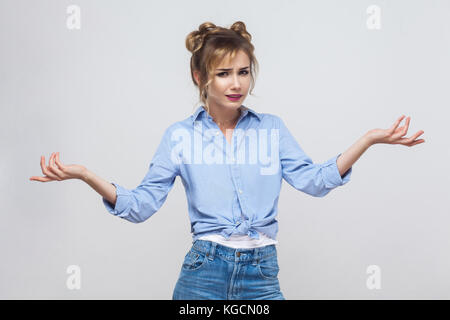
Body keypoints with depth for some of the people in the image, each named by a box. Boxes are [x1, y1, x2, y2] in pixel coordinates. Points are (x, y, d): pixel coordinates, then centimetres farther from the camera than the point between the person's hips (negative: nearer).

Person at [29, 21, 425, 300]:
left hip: (262, 273, 1)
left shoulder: (272, 128, 7)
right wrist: (85, 175, -15)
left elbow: (314, 179, 0)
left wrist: (368, 139, -8)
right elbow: (142, 205, -2)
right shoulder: (180, 136, 3)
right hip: (205, 268, -1)